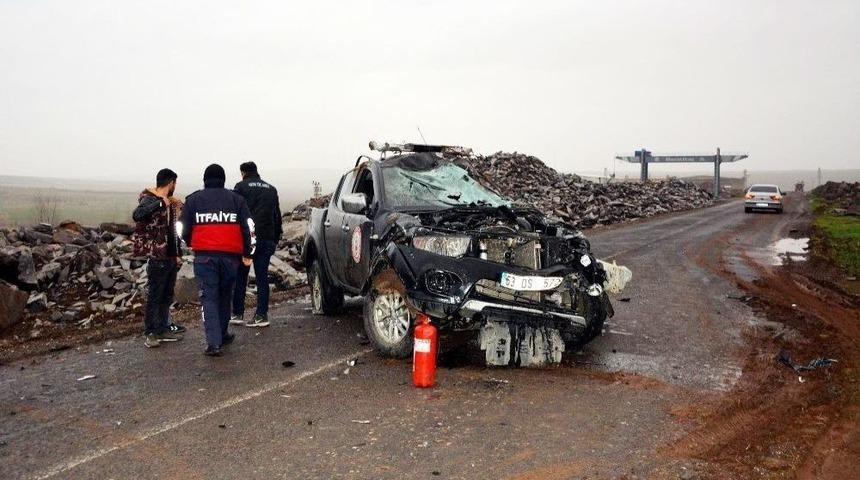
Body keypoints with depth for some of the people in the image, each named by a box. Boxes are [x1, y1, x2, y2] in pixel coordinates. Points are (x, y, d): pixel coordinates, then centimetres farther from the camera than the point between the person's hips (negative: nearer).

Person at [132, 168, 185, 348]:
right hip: (157, 257, -9)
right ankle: (150, 333, 8)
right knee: (154, 296, -1)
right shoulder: (149, 200, -11)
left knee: (166, 296, 15)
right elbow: (137, 215, -33)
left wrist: (177, 254, 17)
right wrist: (160, 203, -30)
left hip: (170, 257, 9)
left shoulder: (168, 203, 15)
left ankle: (163, 329, 24)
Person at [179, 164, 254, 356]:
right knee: (225, 295, 18)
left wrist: (192, 244, 27)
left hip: (204, 256, -1)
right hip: (231, 255, 2)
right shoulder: (236, 199, 8)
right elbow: (248, 228, 4)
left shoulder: (193, 200, 6)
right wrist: (247, 254, 10)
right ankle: (222, 335, 28)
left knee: (209, 297, 0)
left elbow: (183, 229, 7)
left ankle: (213, 342, -9)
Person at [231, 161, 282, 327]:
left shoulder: (241, 187, 1)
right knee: (262, 277, 6)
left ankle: (237, 314, 9)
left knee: (240, 277, 7)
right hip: (267, 239, 4)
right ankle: (262, 315, 4)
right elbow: (277, 215, 16)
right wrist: (276, 239, 18)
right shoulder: (271, 189, 15)